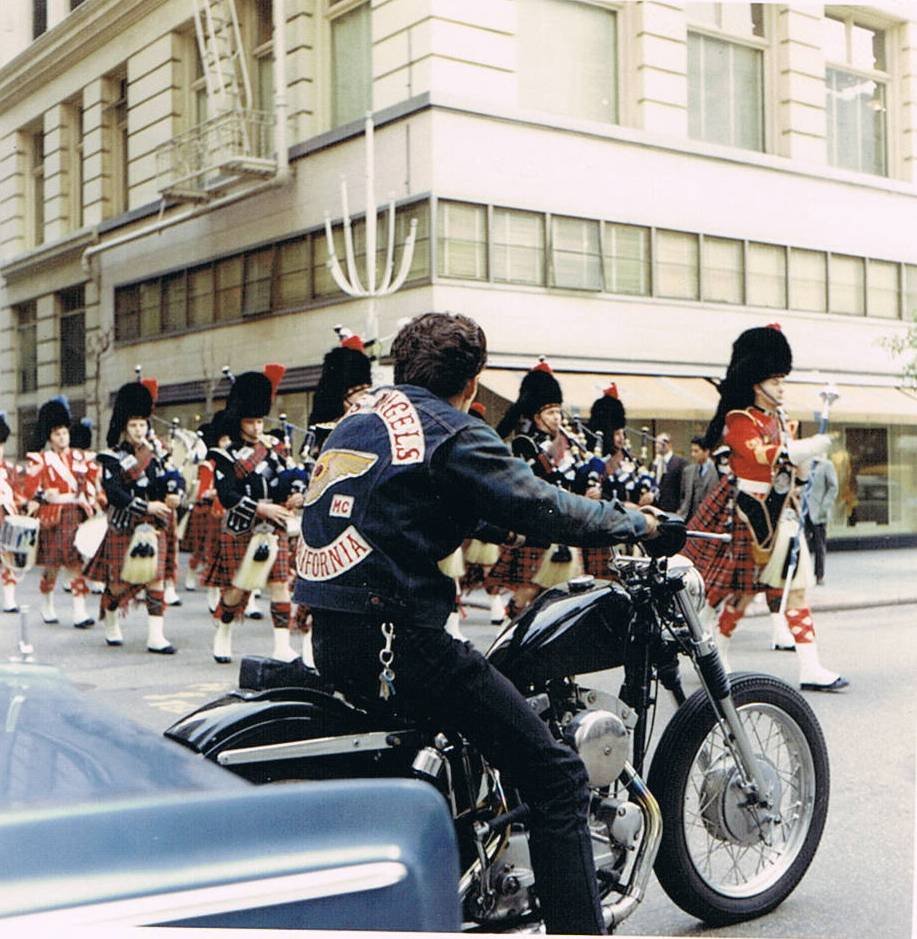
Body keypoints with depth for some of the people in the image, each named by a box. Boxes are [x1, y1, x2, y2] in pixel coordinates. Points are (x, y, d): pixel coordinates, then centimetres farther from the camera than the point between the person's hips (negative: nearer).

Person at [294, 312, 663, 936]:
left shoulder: (358, 416, 18)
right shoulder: (453, 433, -8)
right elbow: (540, 507, -11)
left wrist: (498, 523, 35)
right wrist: (635, 522, 5)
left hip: (331, 635, 9)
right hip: (395, 638, -9)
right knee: (556, 776, -4)